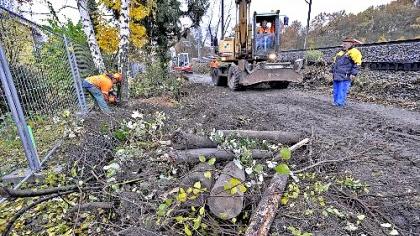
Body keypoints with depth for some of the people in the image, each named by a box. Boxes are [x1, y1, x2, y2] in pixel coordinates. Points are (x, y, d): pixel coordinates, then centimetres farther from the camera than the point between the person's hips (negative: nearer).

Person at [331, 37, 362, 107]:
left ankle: (340, 103, -9)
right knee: (335, 90, 12)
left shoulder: (354, 52, -4)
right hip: (336, 75, 8)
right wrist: (333, 71, 24)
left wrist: (353, 73, -17)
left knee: (342, 91, -10)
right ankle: (335, 102, 20)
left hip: (344, 77, -8)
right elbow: (335, 62, 29)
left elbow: (357, 64, -10)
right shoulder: (340, 52, 20)